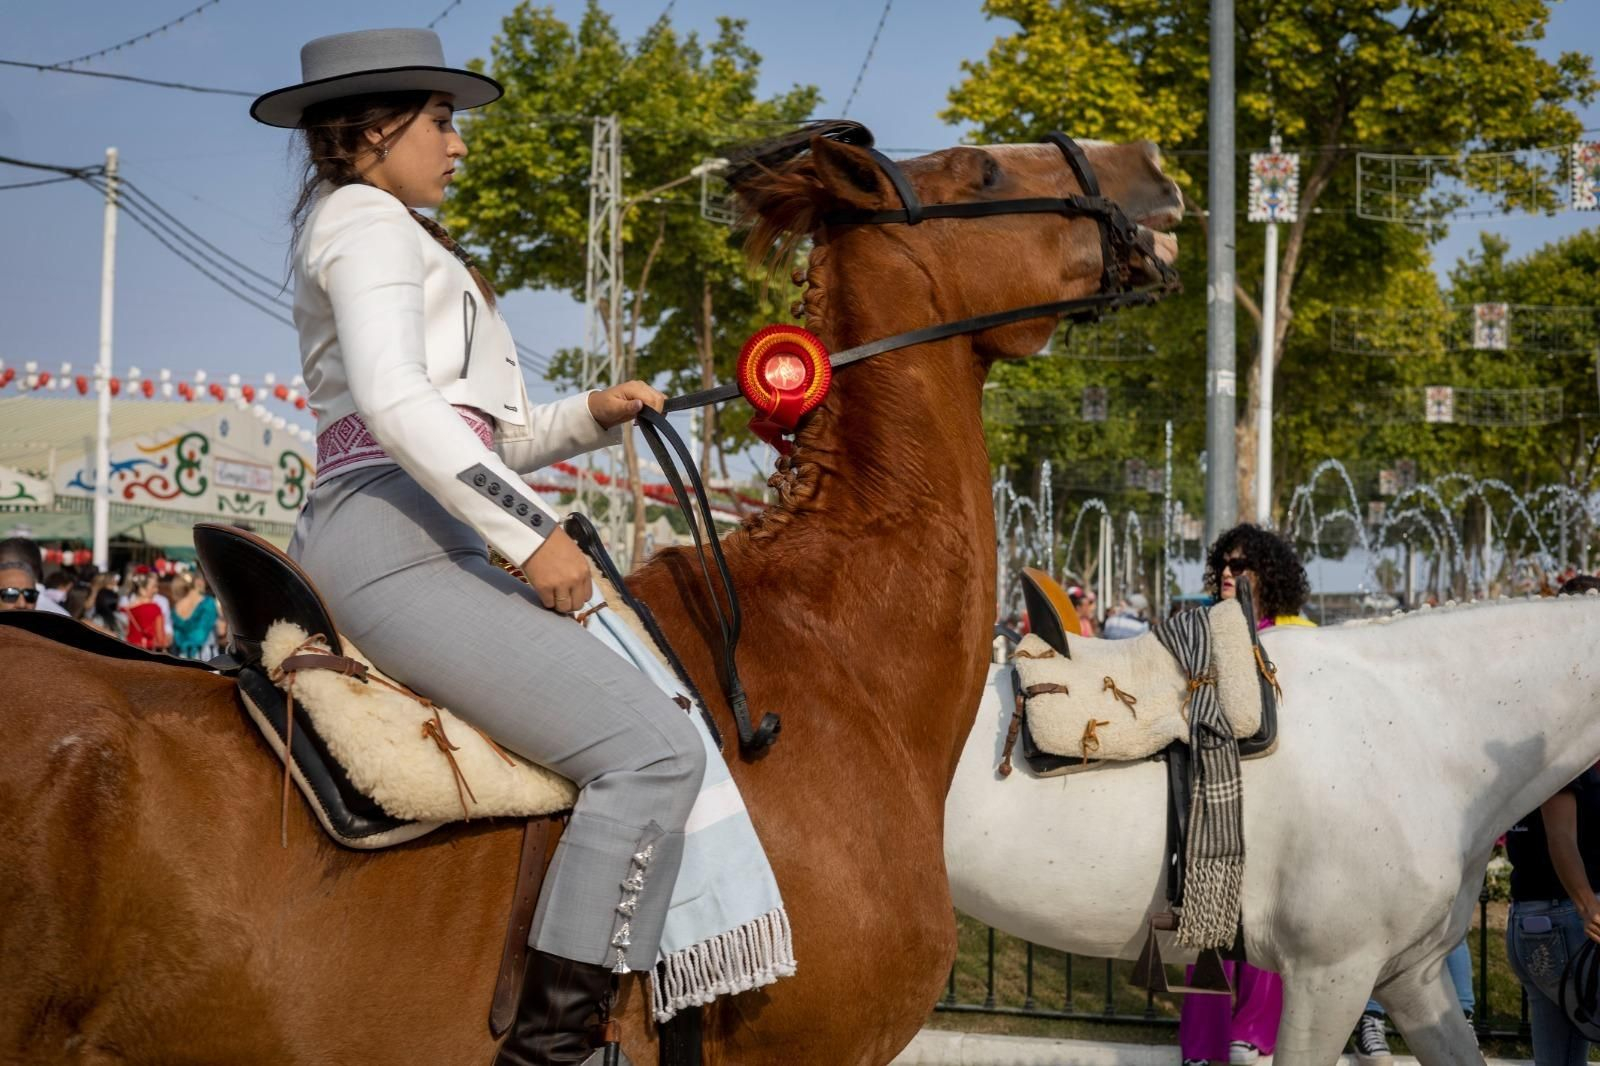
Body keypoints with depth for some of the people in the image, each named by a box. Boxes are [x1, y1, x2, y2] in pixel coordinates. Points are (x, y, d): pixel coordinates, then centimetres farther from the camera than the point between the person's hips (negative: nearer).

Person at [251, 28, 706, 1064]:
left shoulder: (404, 242, 29)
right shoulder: (369, 222, -2)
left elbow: (477, 440, 28)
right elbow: (396, 404, -19)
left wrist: (593, 417, 12)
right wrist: (532, 532, -19)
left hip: (419, 545, 11)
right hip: (391, 541, -11)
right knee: (655, 747, -21)